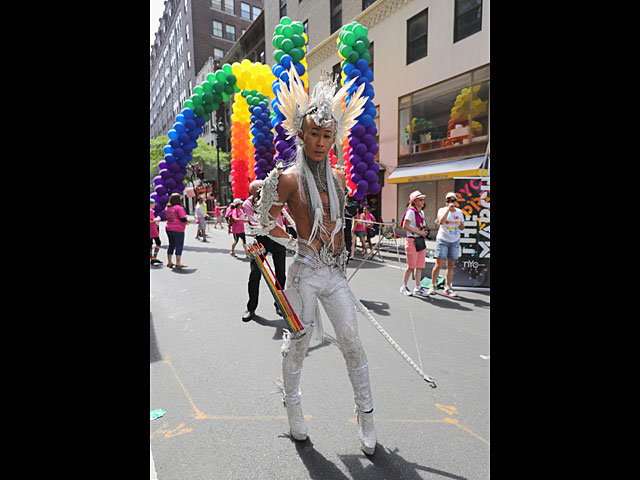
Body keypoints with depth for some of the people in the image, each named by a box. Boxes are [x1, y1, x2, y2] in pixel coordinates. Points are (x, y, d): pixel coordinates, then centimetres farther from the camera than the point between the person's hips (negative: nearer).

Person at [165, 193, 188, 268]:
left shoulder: (167, 207, 9)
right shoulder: (179, 207, -14)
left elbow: (167, 217, 17)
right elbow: (183, 219, -19)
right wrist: (186, 222, 3)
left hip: (169, 228, 7)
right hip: (178, 229, -7)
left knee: (171, 245, 16)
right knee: (179, 246, 0)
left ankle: (169, 262, 22)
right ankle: (178, 263, 3)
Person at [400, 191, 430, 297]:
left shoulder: (421, 212, 16)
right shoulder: (411, 211, -10)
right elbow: (405, 226, -17)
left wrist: (424, 232, 5)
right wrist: (418, 232, -16)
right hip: (412, 241, -8)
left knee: (419, 266, 8)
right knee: (411, 266, -3)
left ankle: (418, 288, 16)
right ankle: (404, 287, 13)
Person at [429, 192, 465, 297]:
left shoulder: (459, 212, 10)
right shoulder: (442, 210, -2)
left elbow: (461, 228, 17)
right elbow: (441, 221, -22)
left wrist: (462, 225, -7)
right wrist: (448, 209, -21)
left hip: (455, 241, 4)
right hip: (442, 240, -4)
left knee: (451, 265, 5)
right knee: (439, 264, -6)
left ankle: (448, 288, 13)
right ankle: (433, 286, 7)